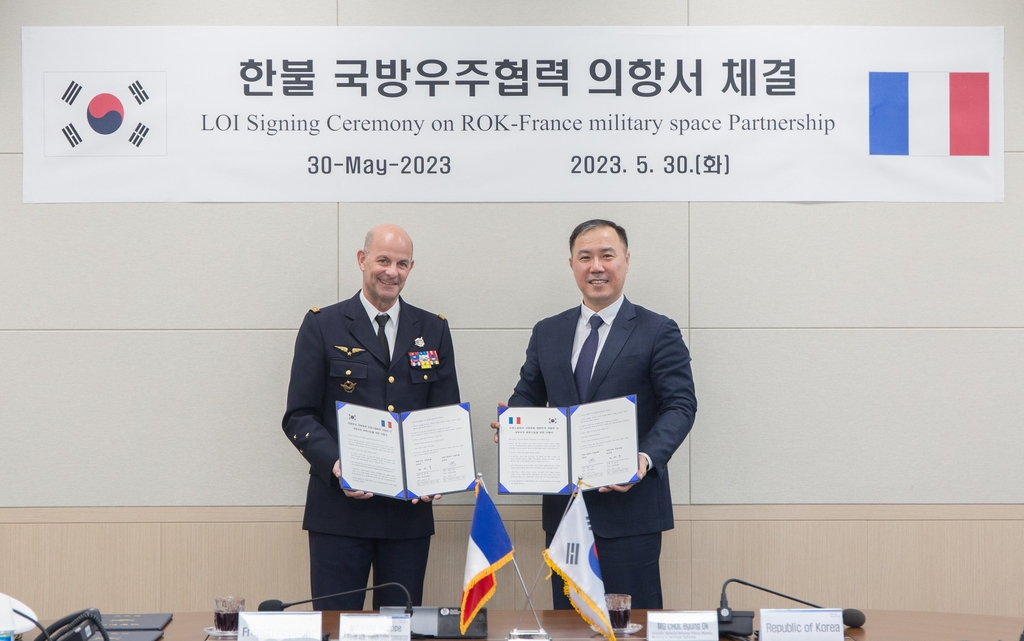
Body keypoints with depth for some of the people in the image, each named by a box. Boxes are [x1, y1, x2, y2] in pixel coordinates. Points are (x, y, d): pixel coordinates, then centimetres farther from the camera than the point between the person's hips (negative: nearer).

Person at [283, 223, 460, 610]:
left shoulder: (433, 331, 10)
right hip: (340, 504, -2)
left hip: (410, 507, 3)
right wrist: (336, 466, -18)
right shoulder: (322, 325, 2)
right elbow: (299, 415, -2)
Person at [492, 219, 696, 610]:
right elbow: (527, 396, 16)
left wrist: (648, 457, -24)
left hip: (629, 505, -4)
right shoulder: (547, 333, 13)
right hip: (564, 506, 4)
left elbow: (680, 405, -7)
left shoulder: (659, 332, 0)